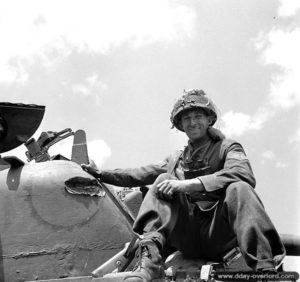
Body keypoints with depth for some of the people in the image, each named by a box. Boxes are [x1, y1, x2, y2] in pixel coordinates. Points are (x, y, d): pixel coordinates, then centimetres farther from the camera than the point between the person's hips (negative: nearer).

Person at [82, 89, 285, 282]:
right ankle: (150, 259, -34)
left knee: (239, 188, -29)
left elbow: (244, 175, -12)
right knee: (163, 180, -16)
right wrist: (101, 174, 20)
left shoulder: (227, 148, 10)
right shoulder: (176, 159, 27)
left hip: (218, 234, -3)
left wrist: (190, 184, -22)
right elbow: (140, 174, 28)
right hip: (186, 239, 3)